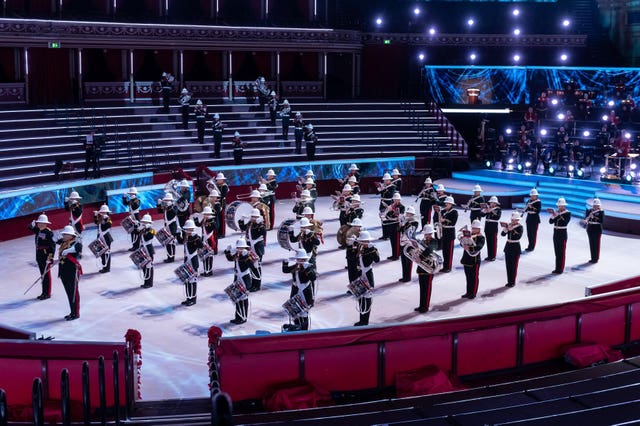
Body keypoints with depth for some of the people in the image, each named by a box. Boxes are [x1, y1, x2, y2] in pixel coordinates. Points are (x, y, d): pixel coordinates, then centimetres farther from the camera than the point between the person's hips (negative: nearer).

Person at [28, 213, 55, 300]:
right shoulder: (38, 230, 8)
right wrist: (32, 224, -4)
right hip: (39, 255, 8)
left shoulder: (48, 232, -15)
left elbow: (52, 245, -18)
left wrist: (50, 257, -22)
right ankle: (44, 292, 22)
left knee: (46, 274, -1)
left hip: (46, 255, -8)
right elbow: (31, 227, 22)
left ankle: (48, 293, 6)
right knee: (43, 274, 14)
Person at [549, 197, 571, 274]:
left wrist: (558, 215, -25)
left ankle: (561, 269, 4)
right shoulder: (556, 212, 8)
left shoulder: (567, 213, -8)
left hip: (562, 234, -6)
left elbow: (565, 223, -22)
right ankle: (557, 268, 17)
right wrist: (553, 215, -15)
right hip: (556, 234, 6)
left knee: (562, 252, -1)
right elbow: (550, 222, 1)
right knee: (557, 252, 10)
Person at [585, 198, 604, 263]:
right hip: (590, 229, 4)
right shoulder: (589, 211, 5)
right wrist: (589, 216, -21)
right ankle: (592, 258, 18)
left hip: (597, 229, -4)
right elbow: (586, 219, 0)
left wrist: (594, 217, -23)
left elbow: (602, 221, -15)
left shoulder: (601, 212, -6)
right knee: (591, 244, 9)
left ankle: (596, 258, 7)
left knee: (596, 244, -1)